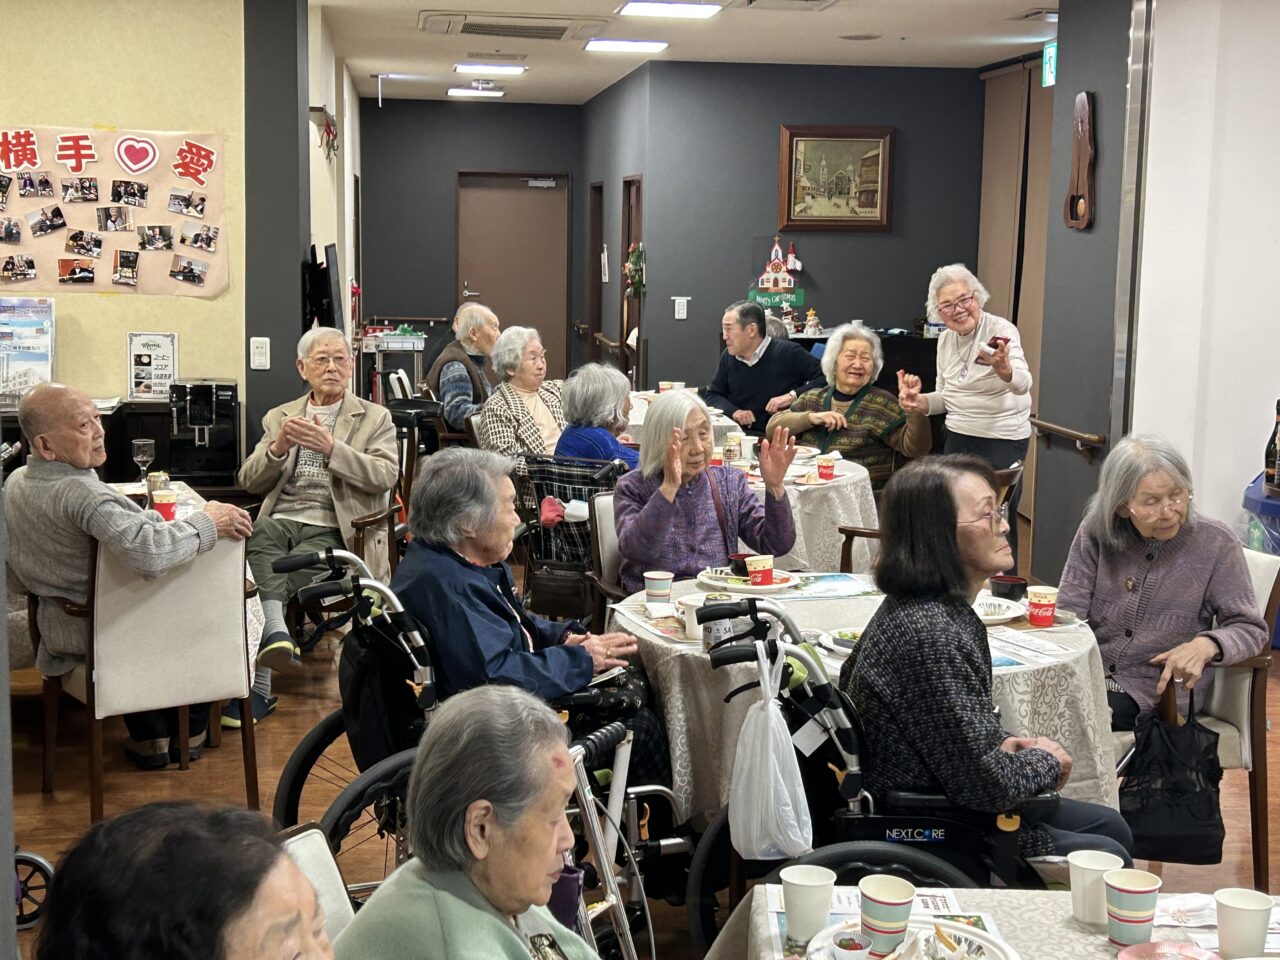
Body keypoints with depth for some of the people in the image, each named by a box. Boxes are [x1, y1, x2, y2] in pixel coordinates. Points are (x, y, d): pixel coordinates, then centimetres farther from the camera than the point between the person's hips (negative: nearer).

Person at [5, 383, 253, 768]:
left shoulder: (16, 481, -2)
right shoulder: (80, 492, -32)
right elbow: (148, 554, -44)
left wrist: (149, 519, 9)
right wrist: (208, 523, -33)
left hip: (56, 627, 8)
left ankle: (149, 737, 32)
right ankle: (187, 733, 28)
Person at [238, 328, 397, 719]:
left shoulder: (374, 418, 13)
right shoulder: (279, 417, 22)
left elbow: (385, 477, -4)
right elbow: (250, 481, 13)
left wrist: (331, 447, -17)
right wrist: (279, 448, -8)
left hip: (331, 528, -2)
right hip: (279, 518, 2)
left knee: (284, 572, -31)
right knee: (257, 540, -34)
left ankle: (259, 682, -26)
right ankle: (277, 632, -42)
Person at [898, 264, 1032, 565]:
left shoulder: (1001, 331, -14)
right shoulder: (945, 340, 6)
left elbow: (1022, 384, -30)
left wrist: (1003, 367, -52)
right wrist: (919, 402, -3)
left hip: (1001, 441, -6)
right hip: (958, 438, 7)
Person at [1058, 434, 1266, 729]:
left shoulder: (1215, 543, -6)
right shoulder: (1096, 532, -1)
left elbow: (1249, 629, -2)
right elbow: (1068, 614, -1)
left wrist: (1206, 645, -26)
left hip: (1156, 693, -2)